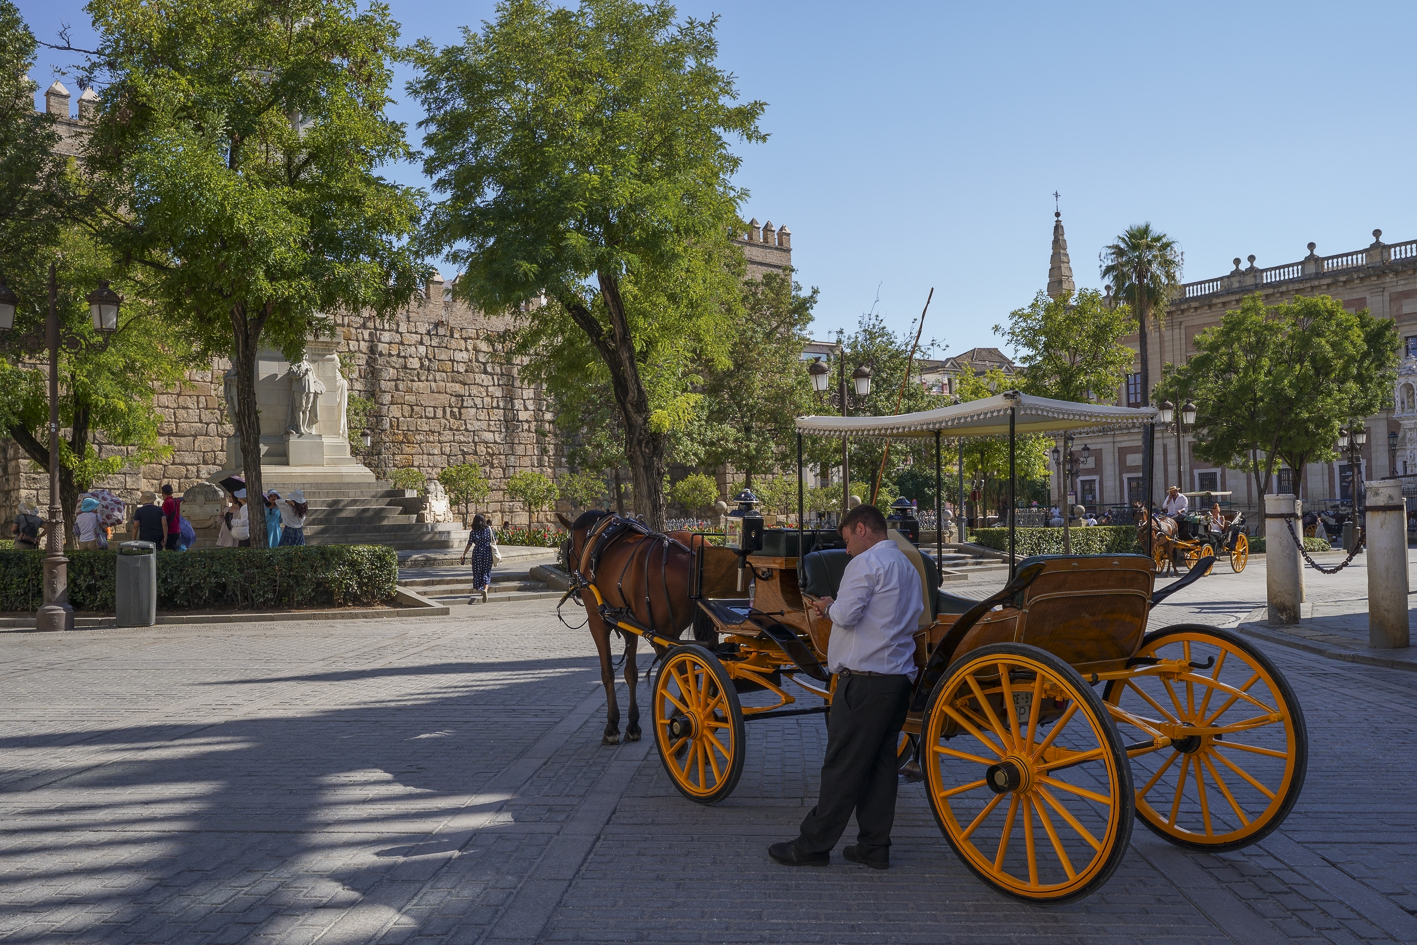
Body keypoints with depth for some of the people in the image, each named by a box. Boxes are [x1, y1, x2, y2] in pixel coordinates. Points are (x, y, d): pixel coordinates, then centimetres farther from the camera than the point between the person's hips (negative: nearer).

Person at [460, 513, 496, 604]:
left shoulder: (473, 532, -4)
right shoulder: (489, 529, -3)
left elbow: (469, 545, -4)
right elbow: (495, 540, 4)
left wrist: (463, 555, 3)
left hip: (477, 553, 0)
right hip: (488, 553, 0)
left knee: (477, 573, 11)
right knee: (486, 572, 3)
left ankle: (477, 590, 19)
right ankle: (485, 589, -19)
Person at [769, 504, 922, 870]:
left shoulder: (867, 562, -10)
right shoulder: (908, 567, 19)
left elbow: (847, 614, -20)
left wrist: (828, 606, 3)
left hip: (864, 680, -9)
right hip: (899, 677, 9)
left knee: (843, 766, -3)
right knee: (881, 763, 12)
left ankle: (813, 845, 4)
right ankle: (874, 846, 16)